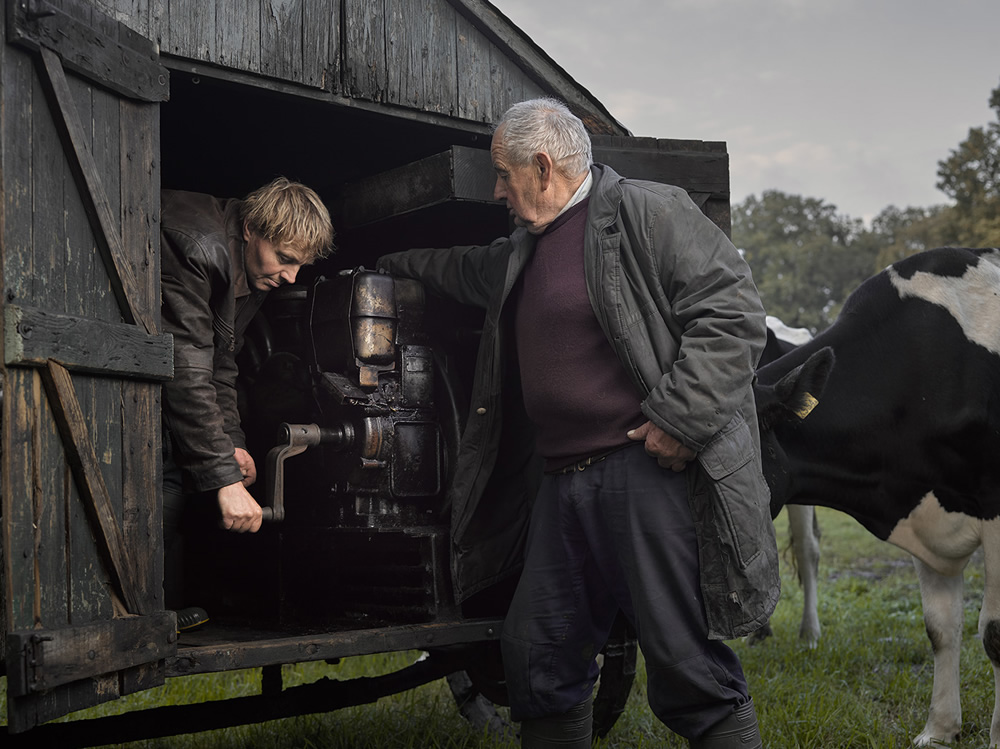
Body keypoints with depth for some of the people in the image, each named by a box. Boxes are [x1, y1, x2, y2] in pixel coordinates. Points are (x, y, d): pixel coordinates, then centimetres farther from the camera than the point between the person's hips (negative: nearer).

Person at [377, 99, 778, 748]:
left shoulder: (648, 212, -5)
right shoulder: (523, 252, 22)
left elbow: (732, 311, -13)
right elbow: (464, 271, 44)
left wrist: (679, 419, -18)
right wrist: (390, 259, 52)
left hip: (650, 470, -8)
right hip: (565, 484, 9)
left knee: (691, 671, -7)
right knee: (538, 658, 12)